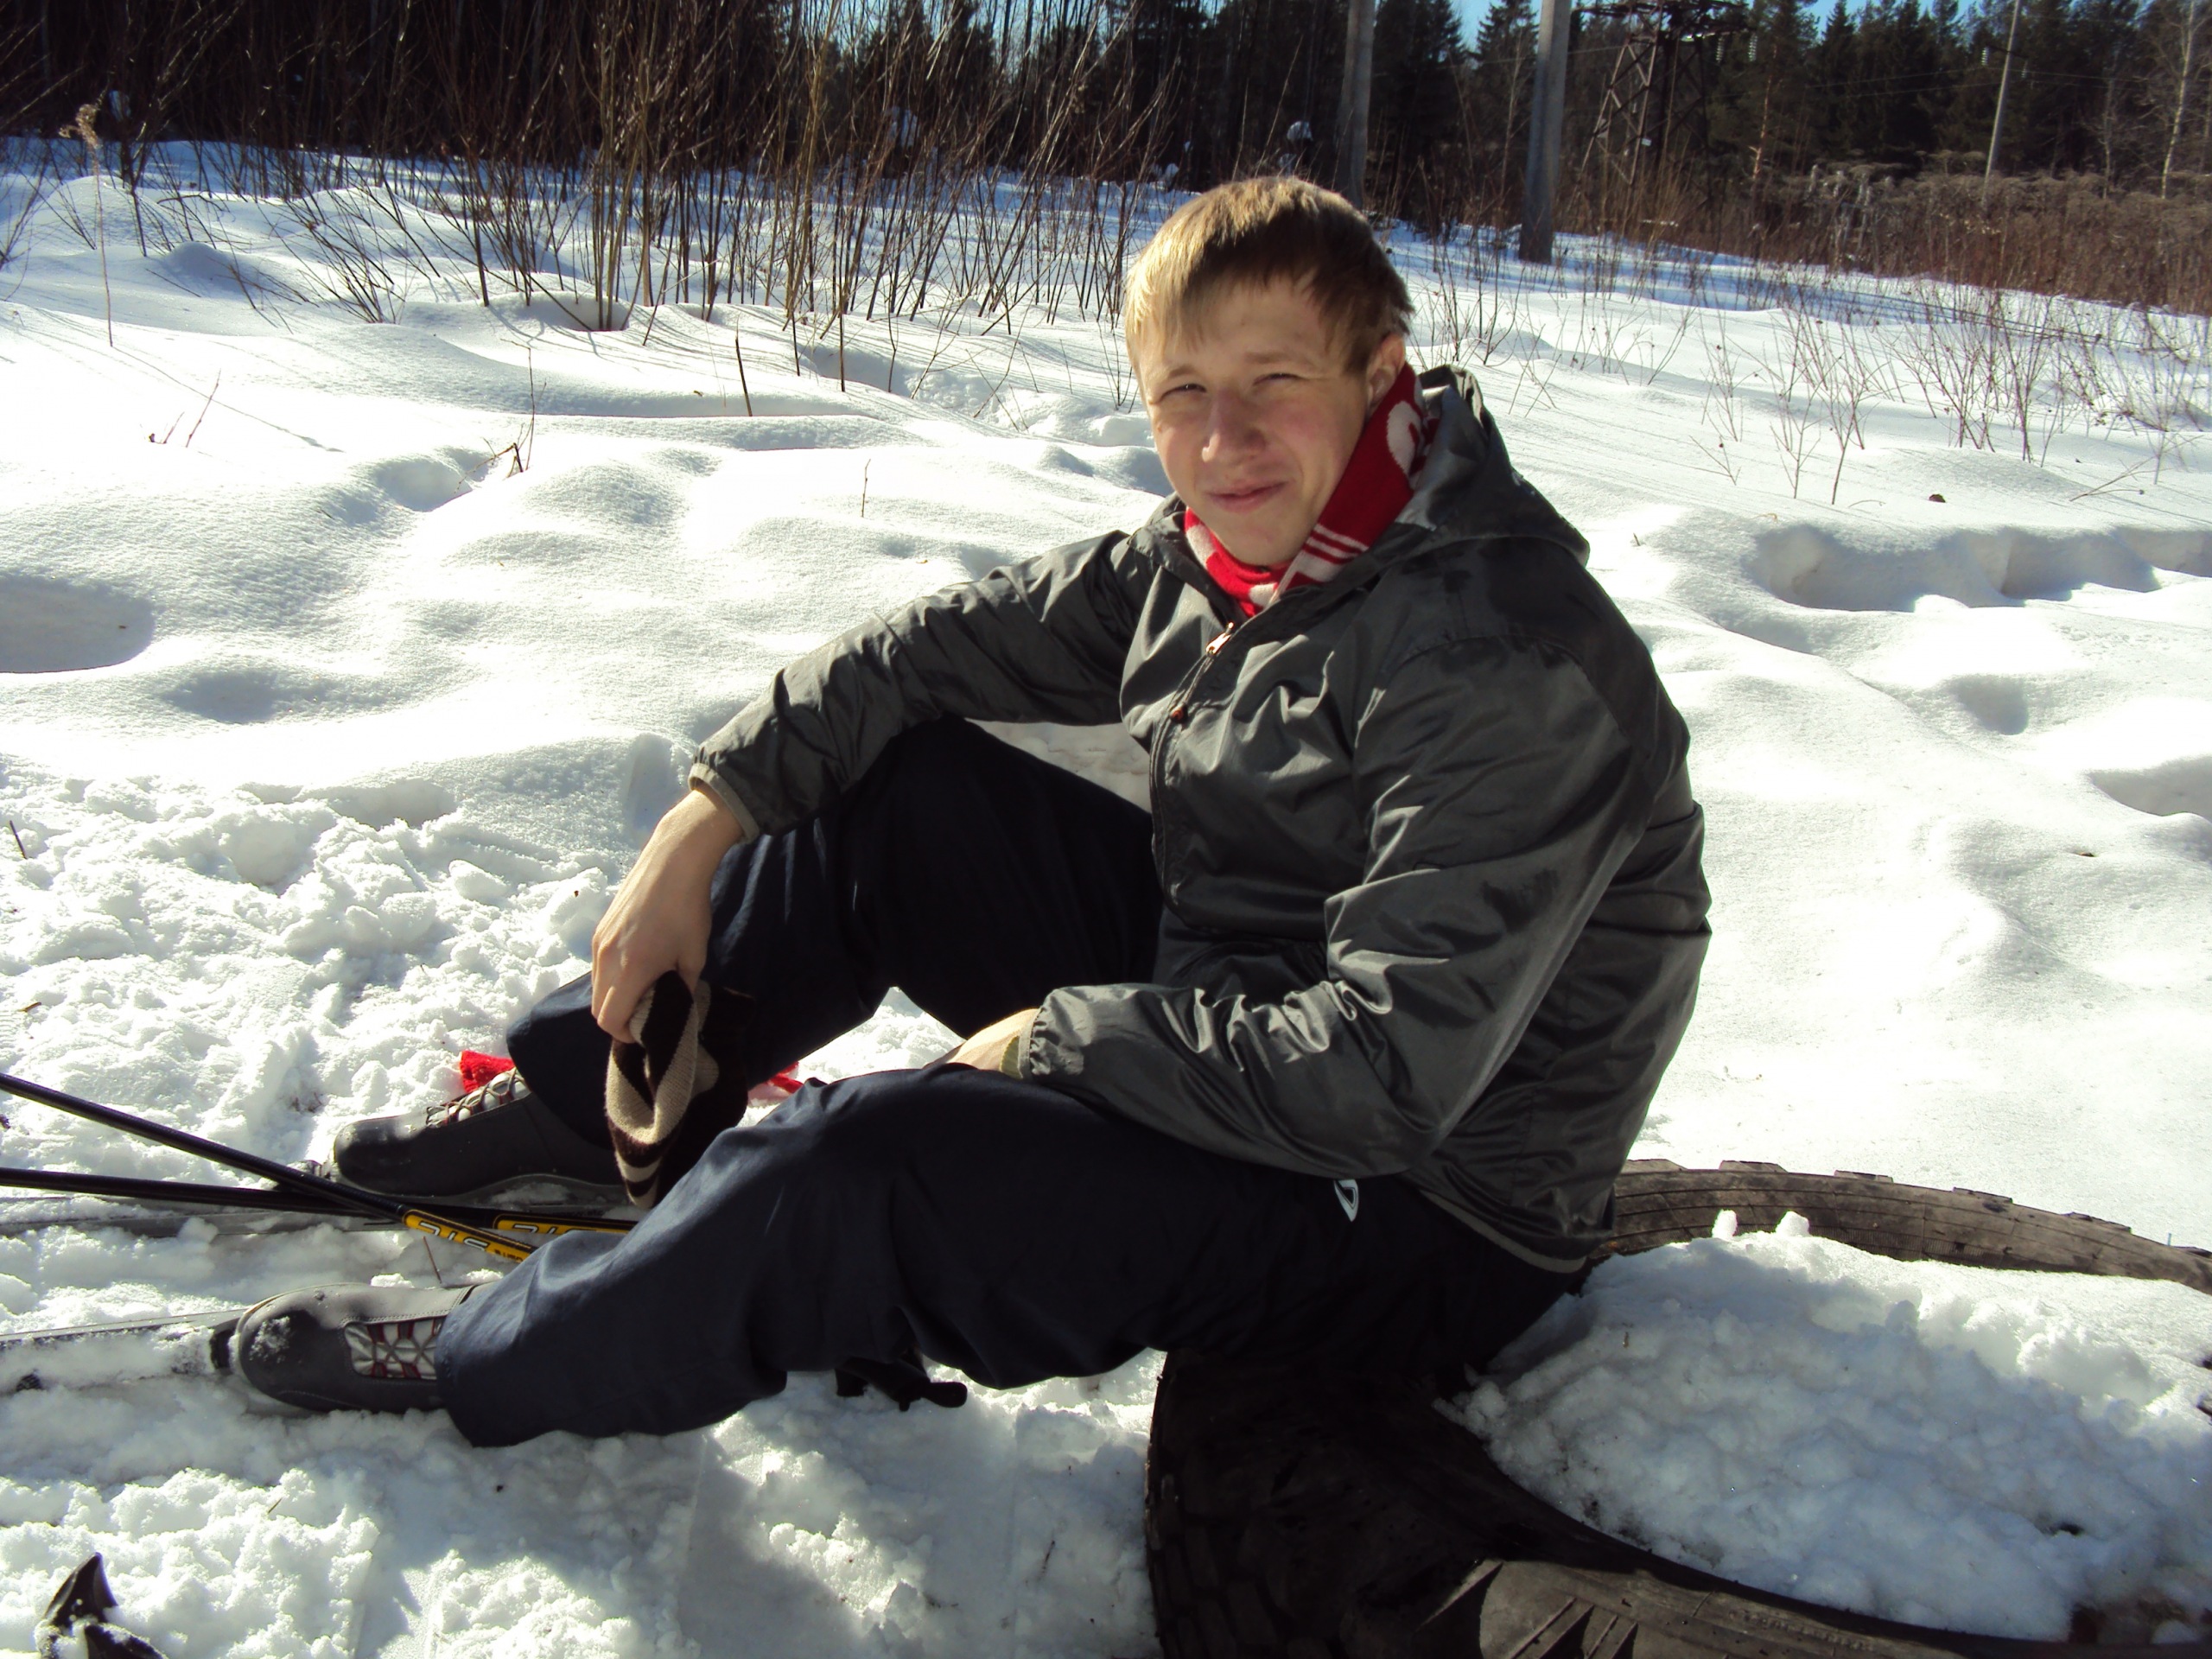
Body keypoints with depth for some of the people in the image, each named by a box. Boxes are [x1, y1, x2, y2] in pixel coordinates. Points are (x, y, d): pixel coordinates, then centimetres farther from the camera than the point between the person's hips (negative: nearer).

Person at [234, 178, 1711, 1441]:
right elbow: (943, 647, 4)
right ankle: (597, 1108, 19)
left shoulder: (1512, 673, -28)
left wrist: (1057, 1035, -21)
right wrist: (714, 815, -4)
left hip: (1424, 1221, -8)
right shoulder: (1228, 553, -2)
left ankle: (487, 1366, 1)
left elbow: (1380, 1075, -32)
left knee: (859, 1165, -26)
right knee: (889, 780, 4)